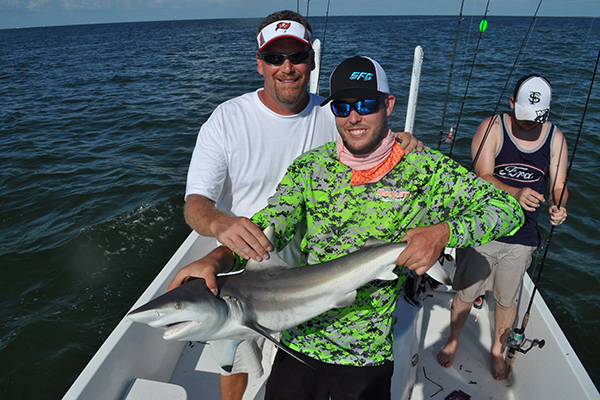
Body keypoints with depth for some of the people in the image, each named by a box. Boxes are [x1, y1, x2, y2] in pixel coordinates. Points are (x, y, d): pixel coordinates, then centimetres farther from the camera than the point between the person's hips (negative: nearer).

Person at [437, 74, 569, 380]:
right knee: (465, 292, 11)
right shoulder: (492, 128, -8)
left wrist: (558, 207, -21)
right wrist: (515, 193, -35)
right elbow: (482, 177, -18)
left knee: (507, 299, 17)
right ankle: (452, 341, 38)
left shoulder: (555, 138, 3)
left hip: (521, 237, 3)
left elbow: (558, 187, 2)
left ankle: (498, 350, 43)